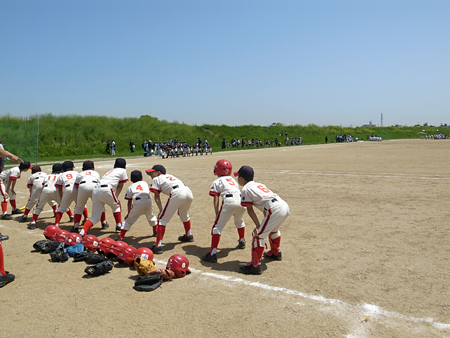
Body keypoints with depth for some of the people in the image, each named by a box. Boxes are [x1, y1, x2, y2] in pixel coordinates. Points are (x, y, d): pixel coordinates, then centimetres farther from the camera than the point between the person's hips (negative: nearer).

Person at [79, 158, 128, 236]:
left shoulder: (110, 171, 35)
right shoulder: (122, 171, 16)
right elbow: (120, 186, 19)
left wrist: (115, 198, 26)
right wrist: (116, 198, 29)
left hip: (95, 191, 6)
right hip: (106, 190, -6)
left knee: (95, 216, 5)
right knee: (116, 206, 22)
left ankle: (82, 232, -11)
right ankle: (119, 226, 21)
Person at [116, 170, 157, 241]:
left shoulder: (130, 187, 25)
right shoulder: (145, 183, 31)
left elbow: (129, 202, 23)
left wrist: (129, 212, 31)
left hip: (138, 203, -2)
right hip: (148, 201, 2)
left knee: (128, 219, 8)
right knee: (151, 216, 29)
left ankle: (121, 237, 0)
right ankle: (155, 231, 41)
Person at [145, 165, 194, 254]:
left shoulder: (156, 179, 19)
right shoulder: (170, 176, 36)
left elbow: (157, 196, 11)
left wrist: (161, 210, 8)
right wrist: (179, 207, 35)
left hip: (177, 194, -7)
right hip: (189, 193, 7)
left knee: (162, 219, 0)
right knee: (184, 215, 33)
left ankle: (158, 246, -5)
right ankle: (188, 236, 53)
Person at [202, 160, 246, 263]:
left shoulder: (217, 182, 15)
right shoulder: (232, 179, 31)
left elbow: (216, 199, 7)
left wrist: (217, 214, 5)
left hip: (229, 201, -6)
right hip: (241, 199, 6)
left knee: (217, 226, -3)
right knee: (239, 220, 35)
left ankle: (213, 254, -12)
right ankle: (242, 242, 50)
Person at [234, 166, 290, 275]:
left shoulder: (245, 189, 2)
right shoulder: (259, 184, 26)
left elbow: (250, 210, 0)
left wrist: (258, 225, 1)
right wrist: (265, 219, 29)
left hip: (275, 210, -9)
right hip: (285, 206, 9)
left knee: (258, 235, -4)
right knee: (273, 229, 33)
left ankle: (255, 266, -4)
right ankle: (275, 253, 52)